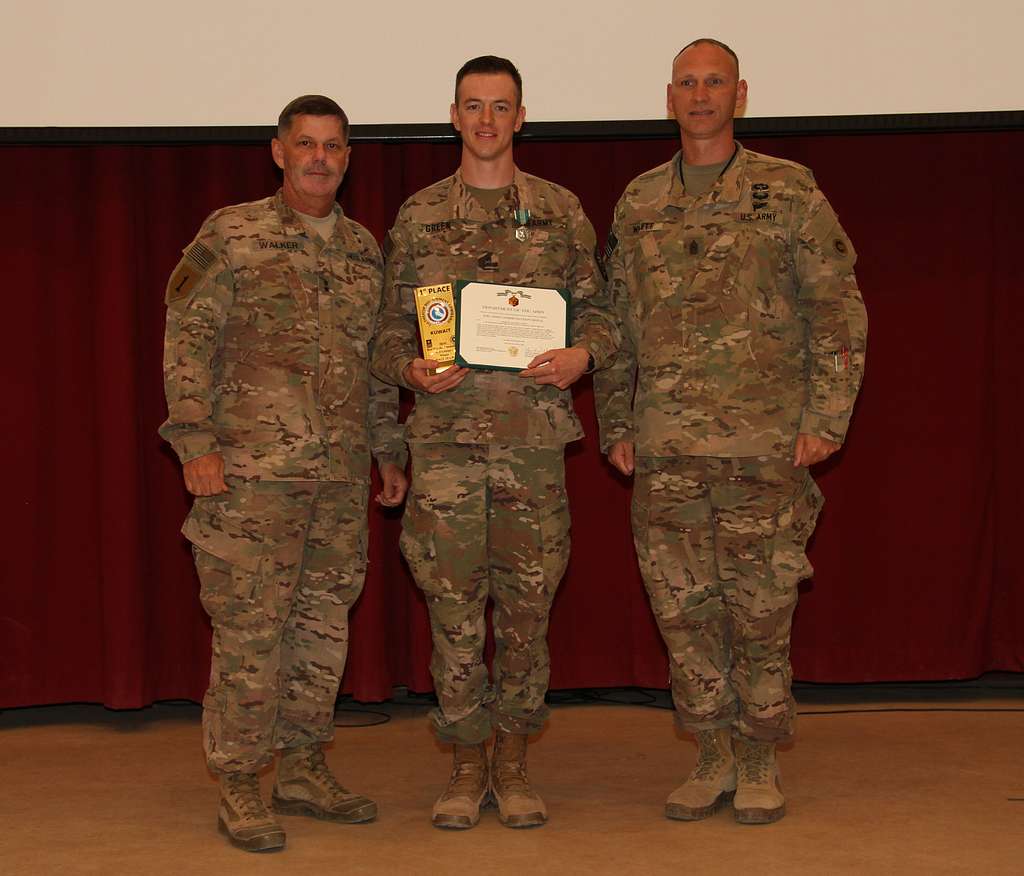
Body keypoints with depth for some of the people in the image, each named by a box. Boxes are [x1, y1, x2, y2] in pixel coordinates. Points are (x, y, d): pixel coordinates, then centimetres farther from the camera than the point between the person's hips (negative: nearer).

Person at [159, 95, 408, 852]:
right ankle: (239, 789, 8)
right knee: (250, 628, -3)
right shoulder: (232, 236, -3)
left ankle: (303, 769, 24)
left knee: (324, 620, 11)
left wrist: (390, 450, 19)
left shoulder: (363, 249, 14)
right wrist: (197, 442, -12)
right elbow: (187, 341, -5)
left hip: (342, 475, 6)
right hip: (254, 470, -5)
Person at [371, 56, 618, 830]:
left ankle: (513, 764, 19)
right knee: (454, 610, 2)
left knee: (526, 608, 5)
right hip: (445, 438, 0)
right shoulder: (418, 217, 9)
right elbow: (392, 327, 11)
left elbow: (599, 309, 11)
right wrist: (411, 368, -9)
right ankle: (468, 766, 16)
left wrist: (583, 354, -10)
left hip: (534, 437, 0)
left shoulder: (559, 212, 9)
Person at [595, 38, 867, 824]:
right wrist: (616, 425, 11)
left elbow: (838, 307, 0)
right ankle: (715, 758, 20)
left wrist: (826, 416, -8)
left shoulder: (787, 192, 2)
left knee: (760, 606, 1)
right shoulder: (638, 204, 13)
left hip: (764, 441, -3)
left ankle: (759, 765, 15)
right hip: (666, 447, 3)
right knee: (683, 608, 6)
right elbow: (616, 321, 17)